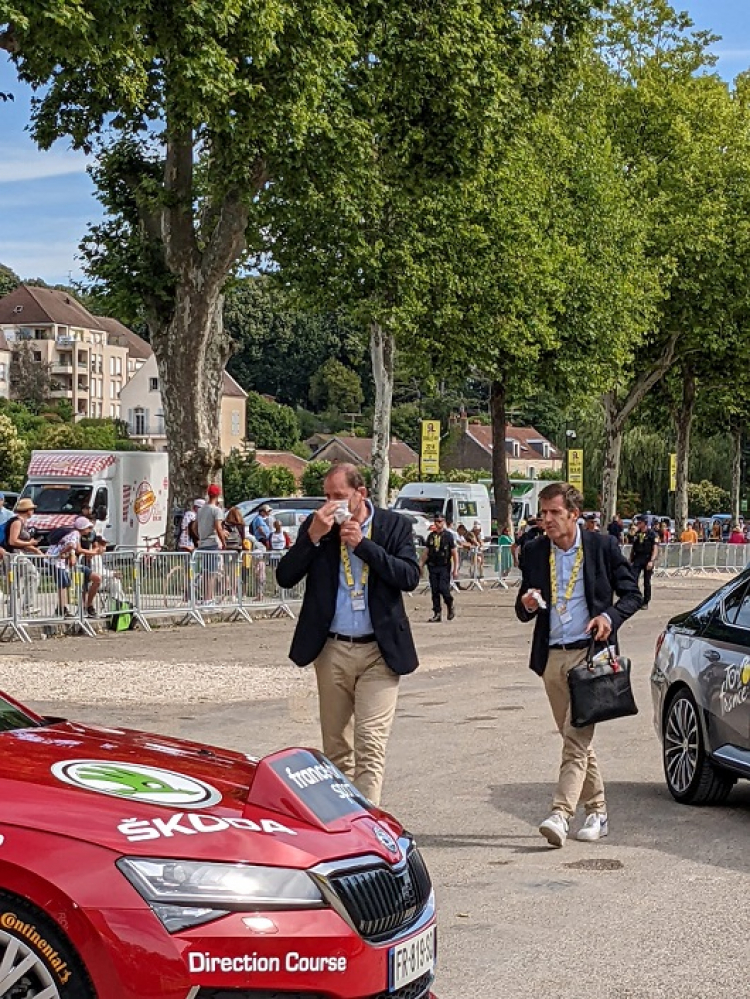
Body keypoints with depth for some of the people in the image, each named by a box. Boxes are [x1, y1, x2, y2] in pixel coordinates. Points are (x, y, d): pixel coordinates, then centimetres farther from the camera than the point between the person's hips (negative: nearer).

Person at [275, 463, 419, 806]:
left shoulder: (395, 526, 0)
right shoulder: (316, 526, 4)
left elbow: (410, 577, -12)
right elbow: (285, 578, -2)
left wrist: (362, 543, -15)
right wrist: (313, 536, -14)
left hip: (380, 652, -2)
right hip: (332, 650, 3)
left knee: (371, 744, -11)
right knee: (335, 744, 12)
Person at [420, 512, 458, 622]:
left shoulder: (448, 536, -1)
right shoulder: (431, 536, 11)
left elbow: (455, 553, -2)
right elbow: (426, 552, 15)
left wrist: (455, 569, -7)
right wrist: (420, 565, 8)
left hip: (444, 567, -4)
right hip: (432, 567, 4)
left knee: (443, 588, -14)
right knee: (434, 591, 2)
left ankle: (451, 603, 15)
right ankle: (437, 613, 8)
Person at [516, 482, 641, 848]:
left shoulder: (603, 546, -1)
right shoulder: (534, 552, 9)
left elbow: (632, 594, 5)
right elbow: (523, 611, 14)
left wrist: (610, 616, -14)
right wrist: (527, 604, -10)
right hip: (552, 656, 5)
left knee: (577, 735, -14)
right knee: (575, 739, 11)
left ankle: (560, 815, -20)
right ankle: (597, 812, 22)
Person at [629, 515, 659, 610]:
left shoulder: (652, 534, -5)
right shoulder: (636, 534, 11)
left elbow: (655, 549, -10)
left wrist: (652, 561, -20)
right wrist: (631, 560, 12)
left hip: (647, 559, -4)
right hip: (637, 559, 4)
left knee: (647, 583, 5)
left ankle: (645, 602, 15)